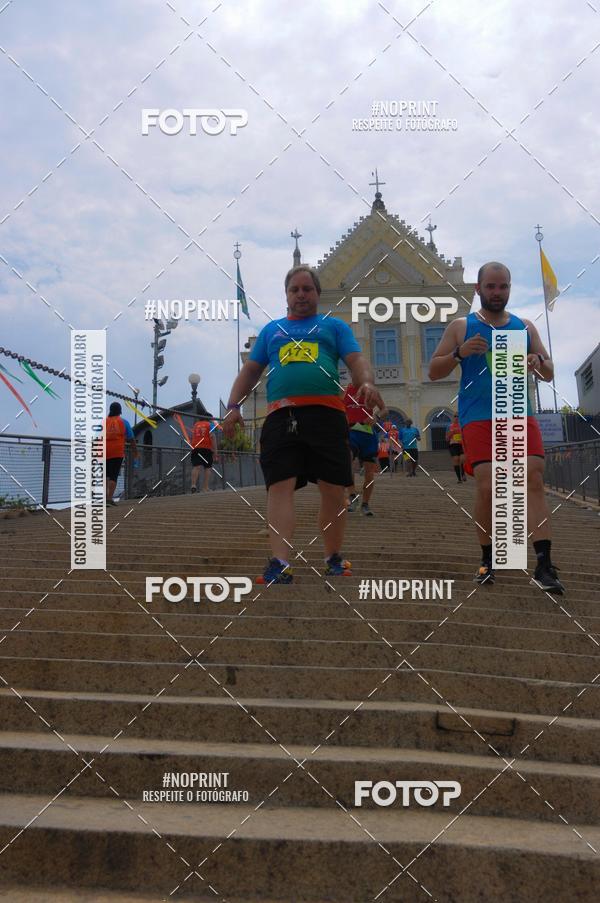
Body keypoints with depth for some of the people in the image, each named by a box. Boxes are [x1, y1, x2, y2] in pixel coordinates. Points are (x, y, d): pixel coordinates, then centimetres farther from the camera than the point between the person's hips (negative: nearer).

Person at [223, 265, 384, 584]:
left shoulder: (334, 326, 20)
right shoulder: (271, 330, 26)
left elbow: (357, 360, 7)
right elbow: (250, 370, 22)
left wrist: (367, 383, -15)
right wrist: (233, 405, 7)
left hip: (326, 413, -1)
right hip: (280, 415, 1)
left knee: (333, 489, 0)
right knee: (280, 486, -12)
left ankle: (333, 557, 16)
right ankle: (280, 563, -18)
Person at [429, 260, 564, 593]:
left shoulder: (525, 327, 15)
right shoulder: (460, 327, 8)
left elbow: (549, 373, 16)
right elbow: (433, 372, 6)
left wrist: (538, 362, -8)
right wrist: (460, 353, -13)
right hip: (478, 419, -2)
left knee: (534, 479, -12)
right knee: (487, 486, -11)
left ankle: (544, 564, -12)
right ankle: (488, 560, 8)